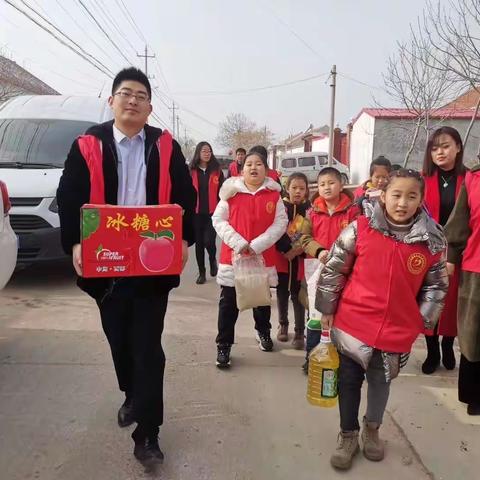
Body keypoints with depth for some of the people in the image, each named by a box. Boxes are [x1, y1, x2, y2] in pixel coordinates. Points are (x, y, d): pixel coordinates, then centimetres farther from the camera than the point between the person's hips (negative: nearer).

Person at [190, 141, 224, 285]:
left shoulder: (217, 171, 3)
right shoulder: (191, 171, 2)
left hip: (212, 212, -1)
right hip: (196, 213, 1)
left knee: (209, 241, -11)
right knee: (199, 243, 8)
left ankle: (213, 260, 23)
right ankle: (202, 273, 20)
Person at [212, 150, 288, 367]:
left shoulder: (274, 194, 0)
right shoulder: (231, 191, -1)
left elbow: (281, 223, -5)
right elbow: (218, 220, -3)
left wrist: (257, 244, -15)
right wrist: (238, 243, -15)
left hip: (263, 256, 1)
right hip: (233, 255, -1)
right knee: (228, 303, 4)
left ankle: (263, 331, 45)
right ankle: (223, 345, 15)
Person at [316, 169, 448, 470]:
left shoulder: (433, 240, -7)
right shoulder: (360, 228, -12)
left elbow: (437, 286, 6)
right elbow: (334, 269, -3)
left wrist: (423, 321, 5)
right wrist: (327, 308, 2)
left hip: (397, 330, 1)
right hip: (352, 324, -1)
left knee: (381, 382, 20)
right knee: (349, 381, 13)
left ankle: (372, 429, 46)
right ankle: (348, 435, 35)